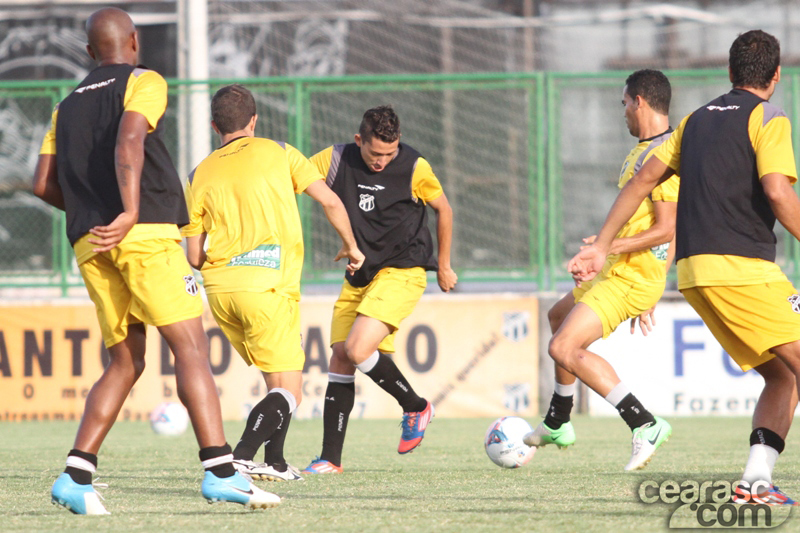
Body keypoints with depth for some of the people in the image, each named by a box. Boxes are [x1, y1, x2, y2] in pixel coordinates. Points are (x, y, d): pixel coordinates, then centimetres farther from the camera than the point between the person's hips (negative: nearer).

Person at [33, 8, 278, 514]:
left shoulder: (68, 105, 22)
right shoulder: (144, 83, 3)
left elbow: (44, 184, 18)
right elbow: (128, 141, -17)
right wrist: (129, 212, -24)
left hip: (89, 244, 7)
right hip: (146, 235, -7)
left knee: (126, 363, 12)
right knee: (191, 345, -10)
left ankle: (76, 476, 1)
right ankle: (221, 471, -21)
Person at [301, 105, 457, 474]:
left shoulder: (414, 168, -11)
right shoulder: (337, 160, -4)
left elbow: (443, 209, 4)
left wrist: (443, 266, 12)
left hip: (401, 273, -5)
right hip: (359, 276, 5)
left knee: (358, 349, -21)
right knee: (340, 357, -1)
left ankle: (415, 408, 3)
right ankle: (330, 458, 5)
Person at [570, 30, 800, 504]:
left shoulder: (698, 120, 20)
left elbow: (644, 179, 18)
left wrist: (602, 246, 20)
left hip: (693, 270, 8)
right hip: (741, 266, -8)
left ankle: (757, 481, -4)